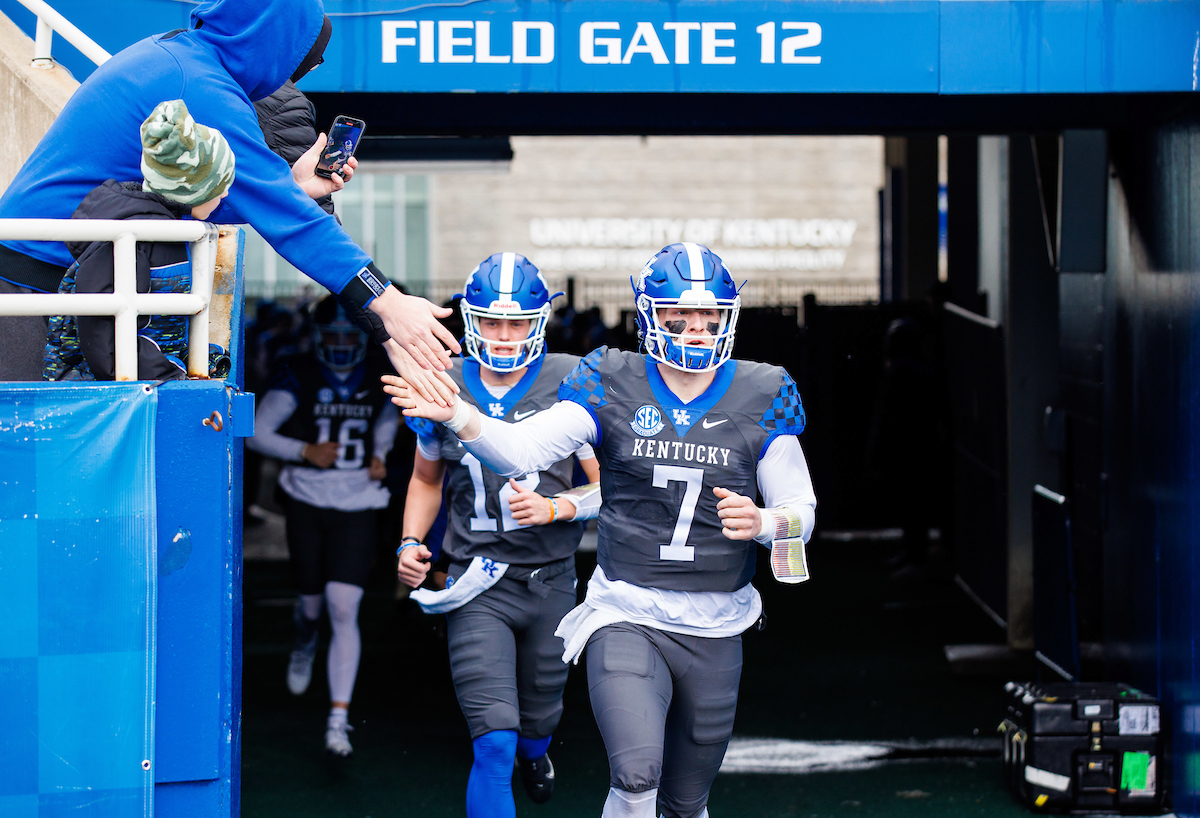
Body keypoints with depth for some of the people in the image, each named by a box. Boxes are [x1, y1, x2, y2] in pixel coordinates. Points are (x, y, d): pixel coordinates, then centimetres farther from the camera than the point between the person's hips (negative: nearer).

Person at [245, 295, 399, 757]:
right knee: (313, 602, 11)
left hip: (357, 508, 1)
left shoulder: (376, 380, 2)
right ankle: (304, 644, 51)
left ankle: (339, 719, -12)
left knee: (344, 610, -11)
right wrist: (305, 451, -18)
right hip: (307, 505, 0)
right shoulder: (299, 377, -7)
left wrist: (380, 455, 6)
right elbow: (256, 433, -6)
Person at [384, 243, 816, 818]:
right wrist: (454, 415, -32)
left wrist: (763, 522, -19)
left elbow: (801, 513, 5)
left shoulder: (761, 397, 1)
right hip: (627, 618, -2)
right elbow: (519, 451, -13)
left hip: (715, 633, 2)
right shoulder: (613, 387, -2)